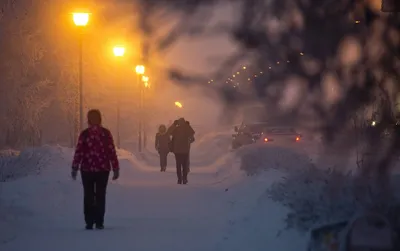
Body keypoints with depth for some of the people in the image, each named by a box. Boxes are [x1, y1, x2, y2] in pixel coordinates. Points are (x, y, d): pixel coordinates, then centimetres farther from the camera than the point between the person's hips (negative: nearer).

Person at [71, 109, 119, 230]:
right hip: (103, 169, 1)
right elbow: (112, 152, -3)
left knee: (88, 196, 8)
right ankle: (99, 222, 5)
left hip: (87, 170, -1)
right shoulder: (106, 133, -4)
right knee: (100, 196, 8)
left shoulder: (84, 134, -6)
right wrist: (115, 168, 3)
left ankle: (89, 222, 4)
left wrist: (75, 168, 0)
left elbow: (78, 152, -8)